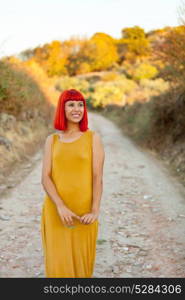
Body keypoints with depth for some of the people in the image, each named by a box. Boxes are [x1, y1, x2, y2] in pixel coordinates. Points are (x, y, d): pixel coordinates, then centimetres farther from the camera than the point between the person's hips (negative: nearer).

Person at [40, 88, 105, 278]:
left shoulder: (93, 138, 0)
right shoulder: (52, 140, 5)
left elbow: (98, 177, -5)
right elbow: (45, 178, -2)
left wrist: (95, 211, -13)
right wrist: (61, 207, -16)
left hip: (84, 212, -1)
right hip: (56, 211, 1)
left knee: (82, 260, 9)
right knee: (58, 263, 1)